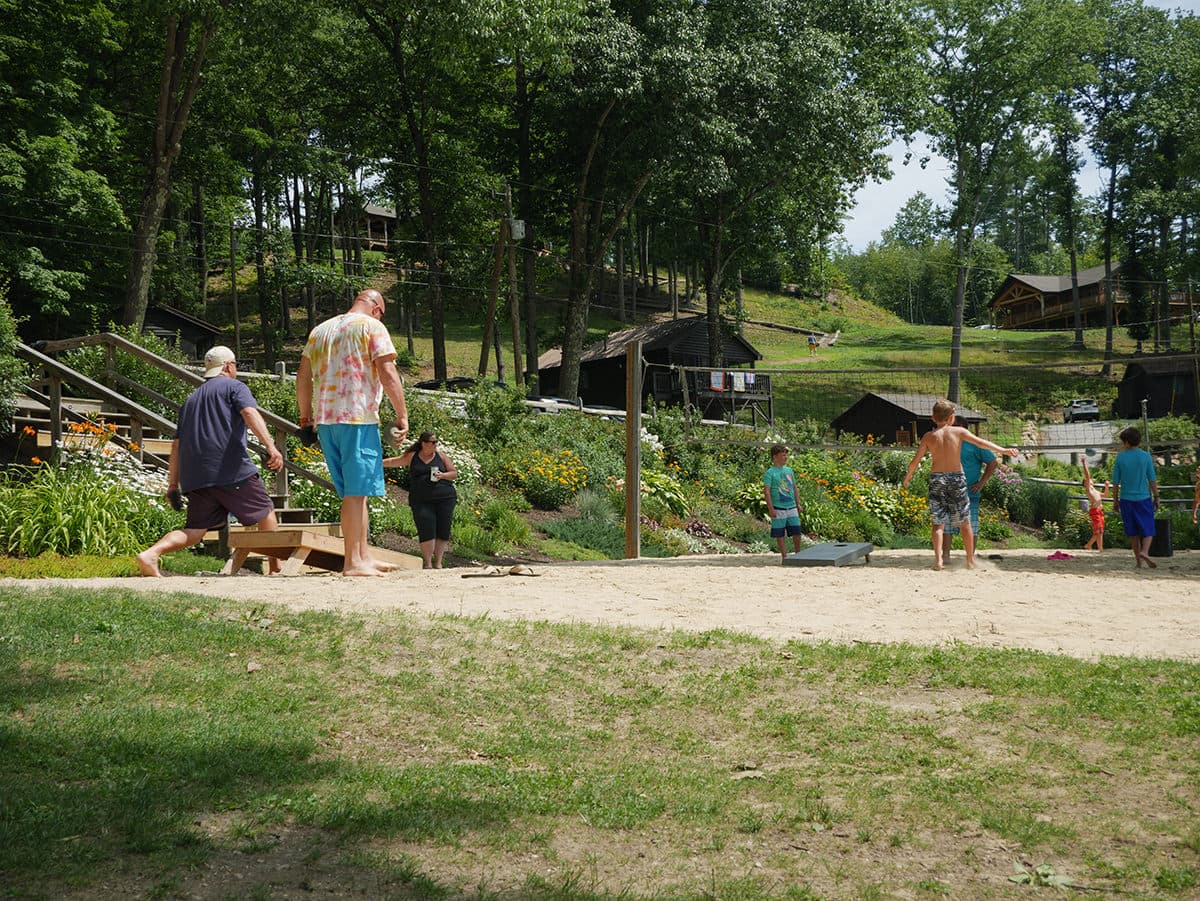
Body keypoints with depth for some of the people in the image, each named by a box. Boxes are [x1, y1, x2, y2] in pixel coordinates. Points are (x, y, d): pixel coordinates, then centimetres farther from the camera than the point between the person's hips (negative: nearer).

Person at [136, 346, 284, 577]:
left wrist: (172, 484, 23)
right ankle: (277, 566, 10)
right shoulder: (234, 387, 8)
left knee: (195, 530, 4)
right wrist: (270, 446, -25)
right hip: (232, 471, -6)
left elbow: (176, 445, 23)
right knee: (265, 512, 10)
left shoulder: (191, 399, 28)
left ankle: (151, 553, -18)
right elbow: (250, 413, -13)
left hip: (195, 477, 6)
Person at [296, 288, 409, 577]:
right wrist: (402, 415, -7)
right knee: (357, 491, -6)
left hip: (324, 420, 7)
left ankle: (364, 555, 16)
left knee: (353, 491, 13)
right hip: (358, 417, -7)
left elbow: (303, 377, 19)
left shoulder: (320, 330, 20)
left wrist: (305, 416, 24)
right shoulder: (372, 326, 1)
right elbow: (388, 374, -9)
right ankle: (353, 562, -7)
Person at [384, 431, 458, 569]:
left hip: (445, 499, 1)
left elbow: (454, 473, 9)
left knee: (443, 531, -3)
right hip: (421, 502, -1)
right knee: (427, 531, -12)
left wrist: (443, 475, -9)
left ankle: (438, 563, 6)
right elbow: (394, 461, 22)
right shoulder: (412, 457, 10)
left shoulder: (441, 456, 10)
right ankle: (428, 564, -6)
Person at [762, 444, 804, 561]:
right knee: (780, 534, 1)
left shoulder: (789, 470, 13)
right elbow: (766, 491, -11)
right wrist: (770, 508, -17)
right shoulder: (770, 473, -6)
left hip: (792, 507, 5)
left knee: (796, 532, 5)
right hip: (778, 509, -5)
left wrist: (798, 504, 19)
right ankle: (785, 556, 9)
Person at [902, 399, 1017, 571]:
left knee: (938, 522, 4)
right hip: (957, 479, 0)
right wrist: (1003, 450, -6)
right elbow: (981, 442, -8)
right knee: (964, 522, 11)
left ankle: (938, 558, -13)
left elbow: (915, 462, 1)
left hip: (937, 479, 0)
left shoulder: (928, 436, 1)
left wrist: (908, 476, 18)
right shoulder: (959, 431, -2)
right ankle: (970, 561, 18)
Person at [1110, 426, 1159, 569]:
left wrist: (1115, 500, 10)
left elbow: (1115, 482, 1)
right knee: (1148, 529, 4)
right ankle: (1144, 552, -21)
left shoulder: (1119, 458, -2)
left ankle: (1139, 560, 14)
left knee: (1133, 532, 10)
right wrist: (1156, 497, 8)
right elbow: (1152, 480, -1)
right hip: (1143, 498, -1)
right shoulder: (1146, 457, -3)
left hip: (1126, 499, 1)